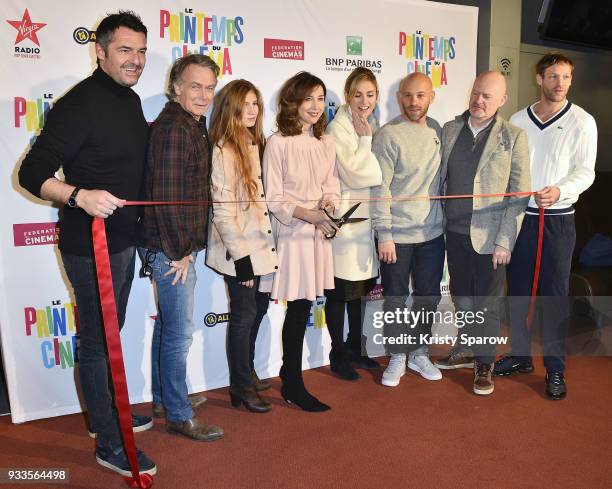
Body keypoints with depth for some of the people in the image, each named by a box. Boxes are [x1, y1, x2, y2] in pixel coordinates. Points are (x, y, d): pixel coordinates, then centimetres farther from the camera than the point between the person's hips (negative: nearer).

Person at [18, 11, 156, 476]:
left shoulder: (131, 100, 8)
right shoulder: (80, 103, -19)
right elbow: (32, 172, -21)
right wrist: (78, 195, -36)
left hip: (124, 241, 9)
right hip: (90, 246, -9)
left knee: (110, 333, 22)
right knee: (98, 342, 5)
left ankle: (107, 414, 42)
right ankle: (109, 444, 22)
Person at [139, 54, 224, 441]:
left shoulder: (192, 125, 13)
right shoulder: (174, 129, -18)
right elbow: (166, 195, -23)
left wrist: (185, 247, 14)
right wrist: (179, 252, -16)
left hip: (179, 246, 10)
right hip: (170, 249, -10)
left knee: (168, 323, 20)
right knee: (180, 332, 0)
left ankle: (164, 394, 38)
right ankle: (179, 415, 16)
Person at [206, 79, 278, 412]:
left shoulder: (253, 144, 9)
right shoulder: (223, 151, -15)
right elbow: (222, 211, -18)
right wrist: (241, 257, -19)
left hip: (258, 244, 8)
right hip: (238, 250, -8)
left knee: (258, 307, 18)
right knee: (244, 314, 3)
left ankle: (247, 373, 38)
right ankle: (241, 388, 21)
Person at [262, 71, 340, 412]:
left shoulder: (326, 142, 9)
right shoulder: (278, 143, -8)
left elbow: (331, 186, 13)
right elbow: (274, 200, -10)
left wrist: (329, 205, -9)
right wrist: (312, 215, -21)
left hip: (319, 232, 5)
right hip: (292, 232, -5)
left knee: (302, 304, 10)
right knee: (300, 305, -1)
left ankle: (290, 375, 27)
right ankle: (293, 384, 16)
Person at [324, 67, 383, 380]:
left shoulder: (373, 126, 11)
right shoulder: (338, 128, -11)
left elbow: (376, 173, 13)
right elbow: (355, 175, -20)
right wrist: (365, 138, -14)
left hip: (368, 216, 8)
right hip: (345, 218, -7)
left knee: (359, 288, 17)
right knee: (340, 290, 3)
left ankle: (355, 348, 32)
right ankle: (338, 354, 19)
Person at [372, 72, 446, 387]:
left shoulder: (437, 131, 7)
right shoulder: (388, 135, -10)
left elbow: (443, 178, 14)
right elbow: (380, 188, -13)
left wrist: (444, 220, 11)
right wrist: (384, 234, -15)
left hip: (432, 233, 5)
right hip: (397, 236, -5)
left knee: (428, 296, 13)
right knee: (395, 299, 6)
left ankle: (419, 353, 31)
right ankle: (397, 358, 24)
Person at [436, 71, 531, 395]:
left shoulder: (513, 136, -6)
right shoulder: (450, 130, 4)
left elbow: (520, 193, -8)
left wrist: (504, 240, -13)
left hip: (489, 236, -3)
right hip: (455, 232, 4)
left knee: (486, 304, 8)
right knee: (461, 298, 17)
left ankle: (484, 362, 27)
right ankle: (466, 350, 38)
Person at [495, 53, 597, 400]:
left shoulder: (582, 122, -1)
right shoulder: (518, 120, 7)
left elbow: (585, 172, -6)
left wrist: (559, 191, -26)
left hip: (558, 219, -3)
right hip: (519, 215, 3)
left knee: (555, 294, 2)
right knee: (517, 289, 10)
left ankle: (556, 368, 14)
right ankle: (521, 354, 26)